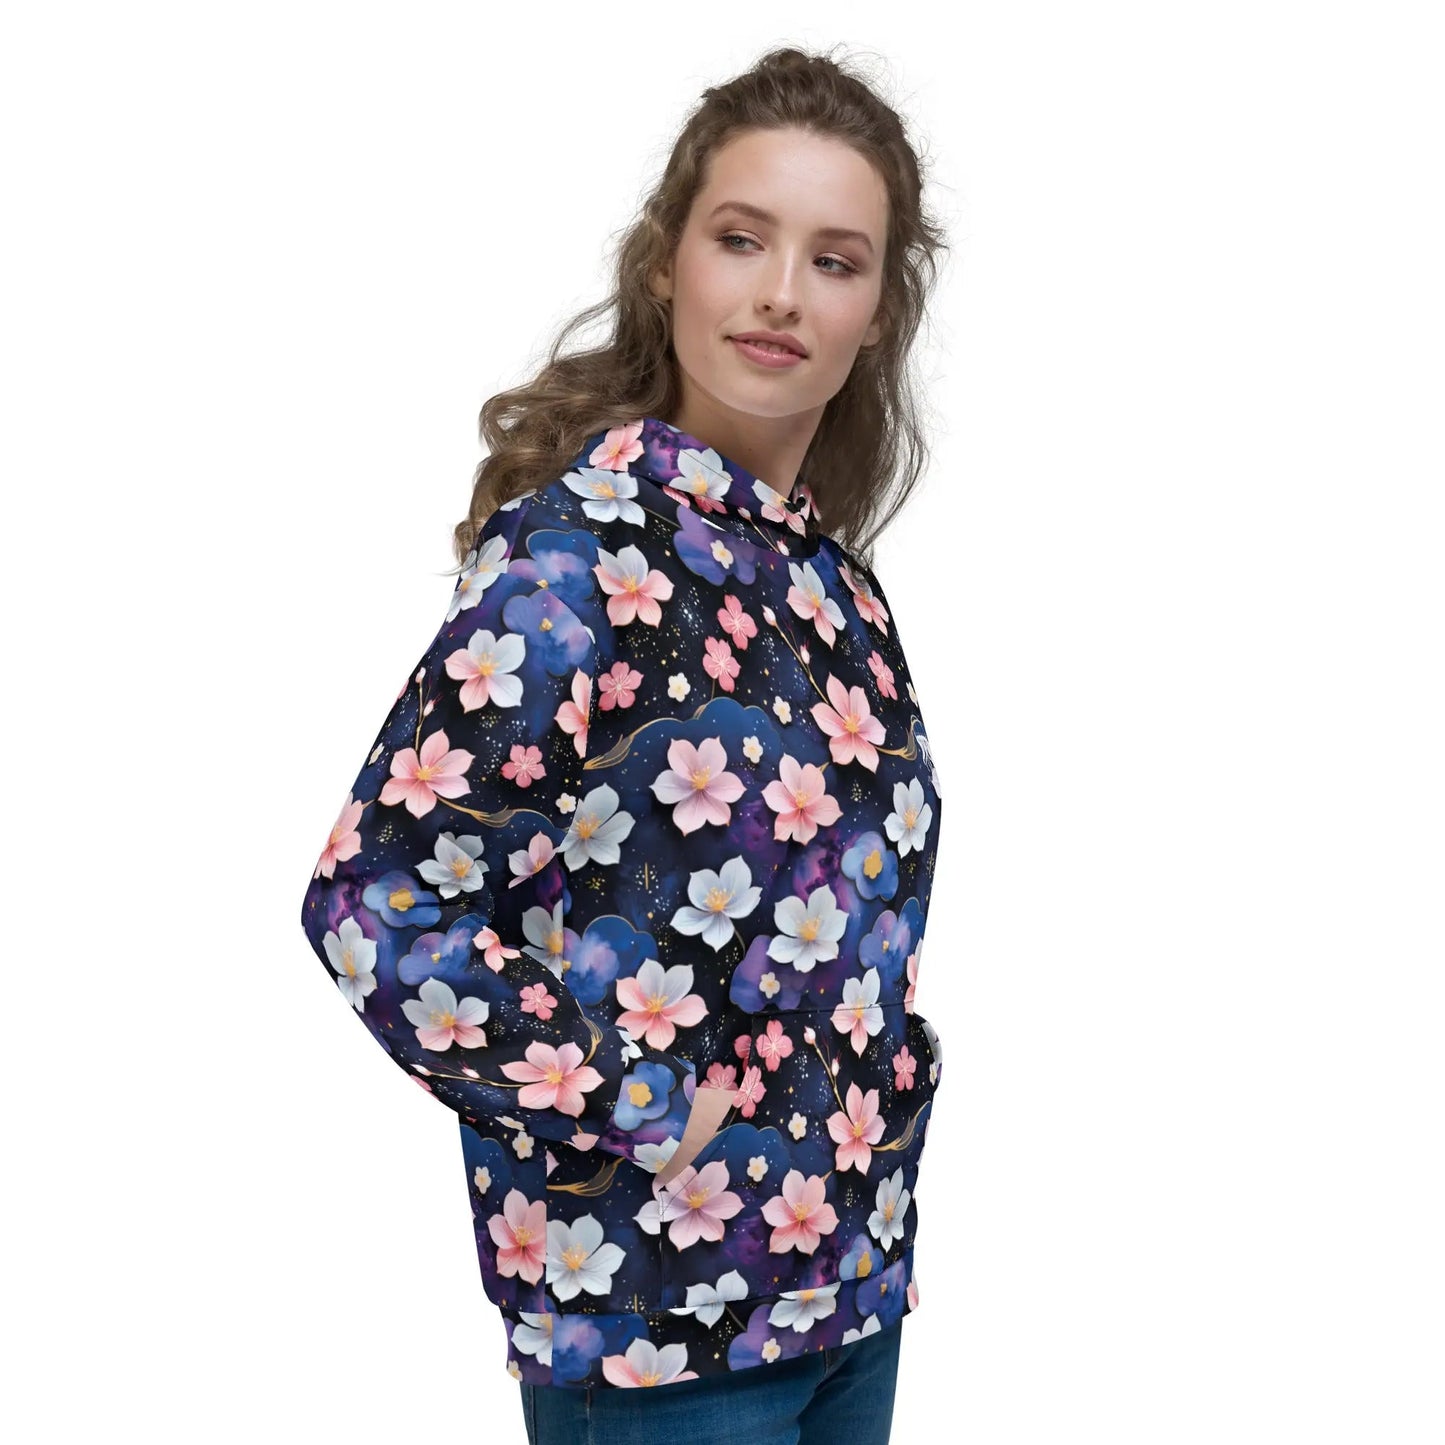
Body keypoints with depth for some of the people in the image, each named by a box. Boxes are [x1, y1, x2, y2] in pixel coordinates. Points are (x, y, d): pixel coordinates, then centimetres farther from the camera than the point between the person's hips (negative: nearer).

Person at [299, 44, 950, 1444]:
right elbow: (372, 900, -20)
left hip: (852, 1263, 7)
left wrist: (888, 1044, 5)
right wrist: (645, 1109, -18)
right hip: (656, 1301, -7)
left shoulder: (827, 566, 6)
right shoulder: (579, 553, -16)